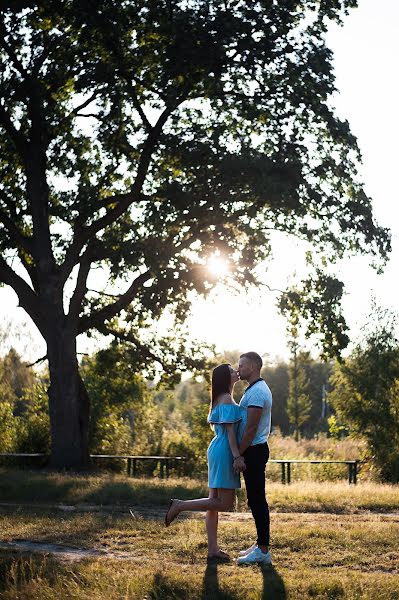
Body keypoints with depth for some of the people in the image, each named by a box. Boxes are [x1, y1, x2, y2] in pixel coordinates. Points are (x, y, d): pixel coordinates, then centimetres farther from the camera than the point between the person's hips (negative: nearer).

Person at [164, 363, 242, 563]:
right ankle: (180, 505, -7)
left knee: (215, 503, 8)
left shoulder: (221, 399, 18)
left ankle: (213, 550, 10)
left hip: (217, 450, 10)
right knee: (225, 503, -8)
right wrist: (237, 456, -20)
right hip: (225, 451, -10)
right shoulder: (227, 400, -11)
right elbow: (229, 430, -17)